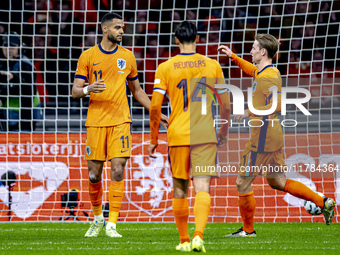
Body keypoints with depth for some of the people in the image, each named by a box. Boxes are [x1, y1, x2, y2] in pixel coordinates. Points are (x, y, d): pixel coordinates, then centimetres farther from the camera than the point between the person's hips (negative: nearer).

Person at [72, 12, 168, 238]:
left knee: (118, 170, -11)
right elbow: (75, 91, 1)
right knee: (94, 174, 3)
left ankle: (112, 224, -8)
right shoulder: (88, 56, 3)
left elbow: (137, 90, 21)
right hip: (96, 122, -1)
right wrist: (88, 89, -21)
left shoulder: (127, 56, 9)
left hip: (120, 121, 1)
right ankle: (98, 218, 25)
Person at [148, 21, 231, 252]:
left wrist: (154, 140, 6)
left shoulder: (165, 68, 0)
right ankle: (198, 236, -25)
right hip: (205, 135, 0)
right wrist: (224, 132, 26)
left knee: (180, 191, 14)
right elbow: (225, 105, 10)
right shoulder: (212, 66, 4)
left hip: (177, 136, 0)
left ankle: (184, 240, 20)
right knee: (202, 189, -6)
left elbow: (155, 107, -4)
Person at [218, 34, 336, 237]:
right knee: (278, 182, 17)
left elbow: (277, 106, -29)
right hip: (274, 136, 10)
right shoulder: (266, 72, 12)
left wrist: (250, 113, -26)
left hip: (263, 138, -10)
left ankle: (248, 229, 11)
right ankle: (323, 203, 13)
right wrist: (233, 57, 34)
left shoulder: (268, 77, -18)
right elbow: (252, 70, 37)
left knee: (243, 183, 1)